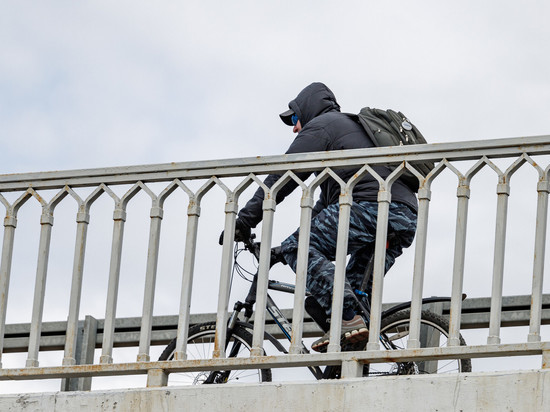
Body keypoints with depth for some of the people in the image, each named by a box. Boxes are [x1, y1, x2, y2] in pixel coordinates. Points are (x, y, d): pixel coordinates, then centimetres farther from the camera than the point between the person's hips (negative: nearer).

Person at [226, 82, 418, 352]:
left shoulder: (319, 126, 9)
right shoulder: (353, 126, 38)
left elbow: (281, 178, 1)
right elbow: (326, 202, 41)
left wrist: (244, 221, 2)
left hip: (373, 206, -9)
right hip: (407, 221, 9)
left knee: (298, 248, -7)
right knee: (356, 290, 21)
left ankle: (348, 320, -21)